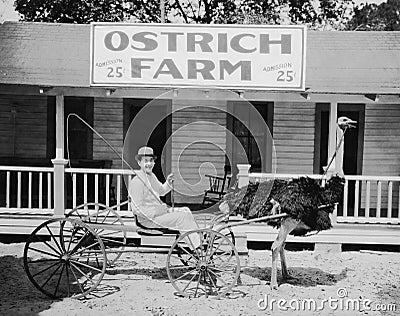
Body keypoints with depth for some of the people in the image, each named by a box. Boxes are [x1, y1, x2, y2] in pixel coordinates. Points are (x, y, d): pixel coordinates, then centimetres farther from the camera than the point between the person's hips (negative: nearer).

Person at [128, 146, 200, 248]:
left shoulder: (152, 176, 10)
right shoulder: (136, 182, -18)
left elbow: (161, 191, 28)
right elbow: (138, 210, -21)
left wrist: (168, 183, 6)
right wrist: (162, 211, -21)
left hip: (159, 211, 9)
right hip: (149, 219, -9)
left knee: (185, 211, 4)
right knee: (181, 217, -17)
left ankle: (199, 241, 3)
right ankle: (196, 249, -10)